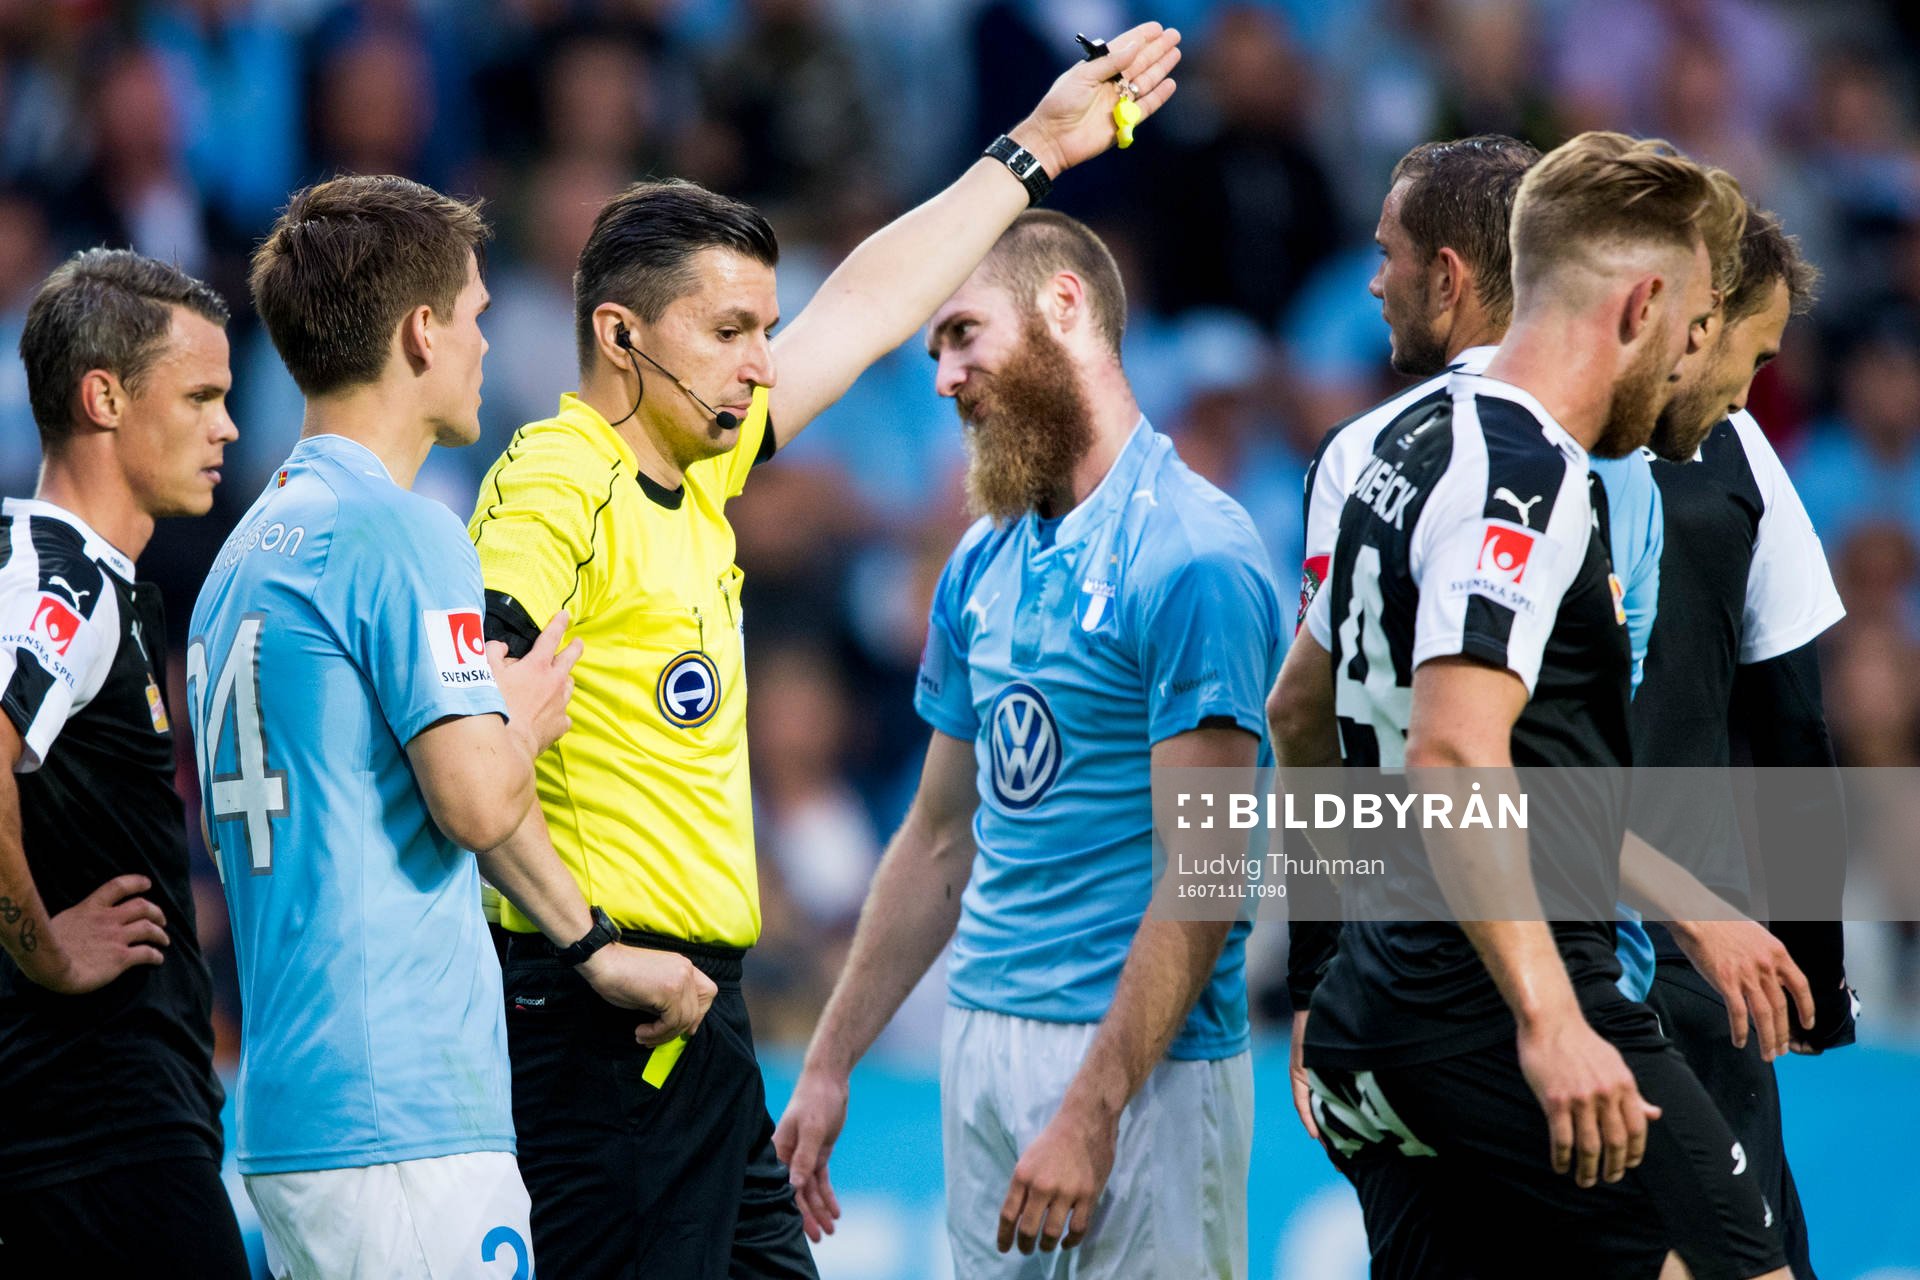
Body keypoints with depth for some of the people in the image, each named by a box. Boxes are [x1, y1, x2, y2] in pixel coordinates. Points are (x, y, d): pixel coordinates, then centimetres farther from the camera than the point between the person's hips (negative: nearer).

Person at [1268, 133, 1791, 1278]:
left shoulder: (1414, 454, 17)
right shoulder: (1526, 478, -14)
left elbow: (1300, 712, 29)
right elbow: (1453, 753, -26)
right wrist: (1549, 1020, -30)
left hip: (1377, 1024, 10)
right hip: (1502, 1012, -10)